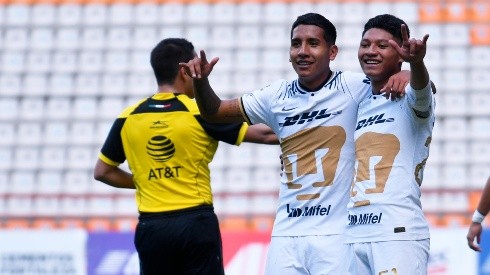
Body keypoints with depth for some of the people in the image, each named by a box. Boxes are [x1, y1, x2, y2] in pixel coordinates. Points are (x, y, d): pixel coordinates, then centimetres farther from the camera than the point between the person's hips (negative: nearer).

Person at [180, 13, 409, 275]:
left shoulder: (354, 87, -3)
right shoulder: (277, 96, 9)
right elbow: (214, 111, 18)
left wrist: (402, 75, -24)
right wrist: (200, 80, 0)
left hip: (337, 234, -4)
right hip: (286, 235, 4)